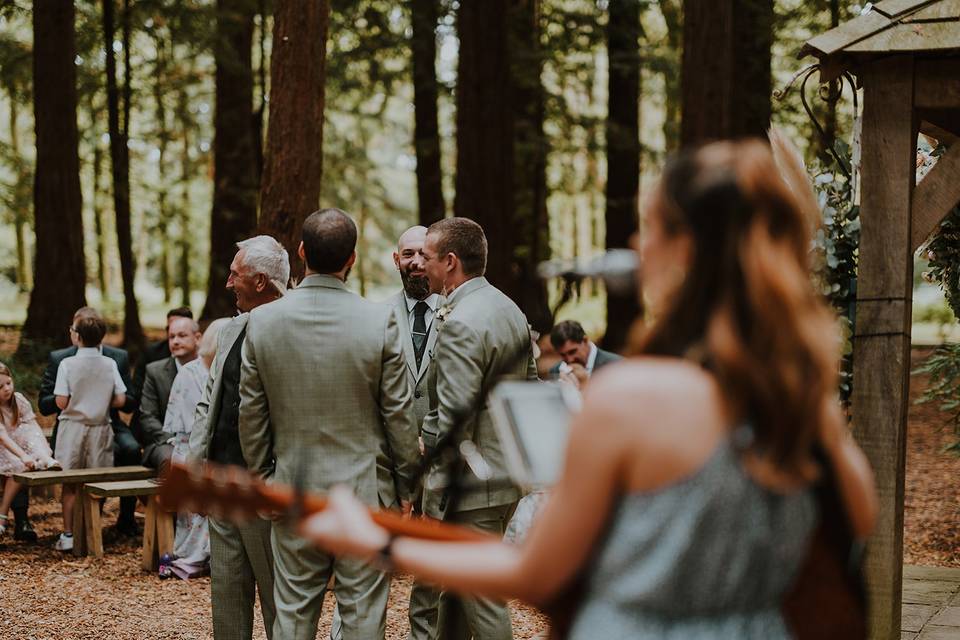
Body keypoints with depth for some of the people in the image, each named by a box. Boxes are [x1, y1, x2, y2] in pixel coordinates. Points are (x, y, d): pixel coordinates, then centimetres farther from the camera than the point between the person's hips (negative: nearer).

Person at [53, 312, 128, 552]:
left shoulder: (67, 364, -11)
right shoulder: (110, 364, -5)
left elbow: (61, 402, -13)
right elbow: (120, 400, -5)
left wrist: (76, 402, 8)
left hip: (73, 427, -2)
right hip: (100, 430, 2)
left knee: (70, 484, 7)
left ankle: (68, 535, 7)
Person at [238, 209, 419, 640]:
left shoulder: (262, 321, -4)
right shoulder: (379, 321, -11)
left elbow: (251, 414, 3)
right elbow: (399, 413, -5)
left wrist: (262, 477, 15)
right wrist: (405, 483, 7)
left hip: (293, 491, 2)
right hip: (363, 490, -2)